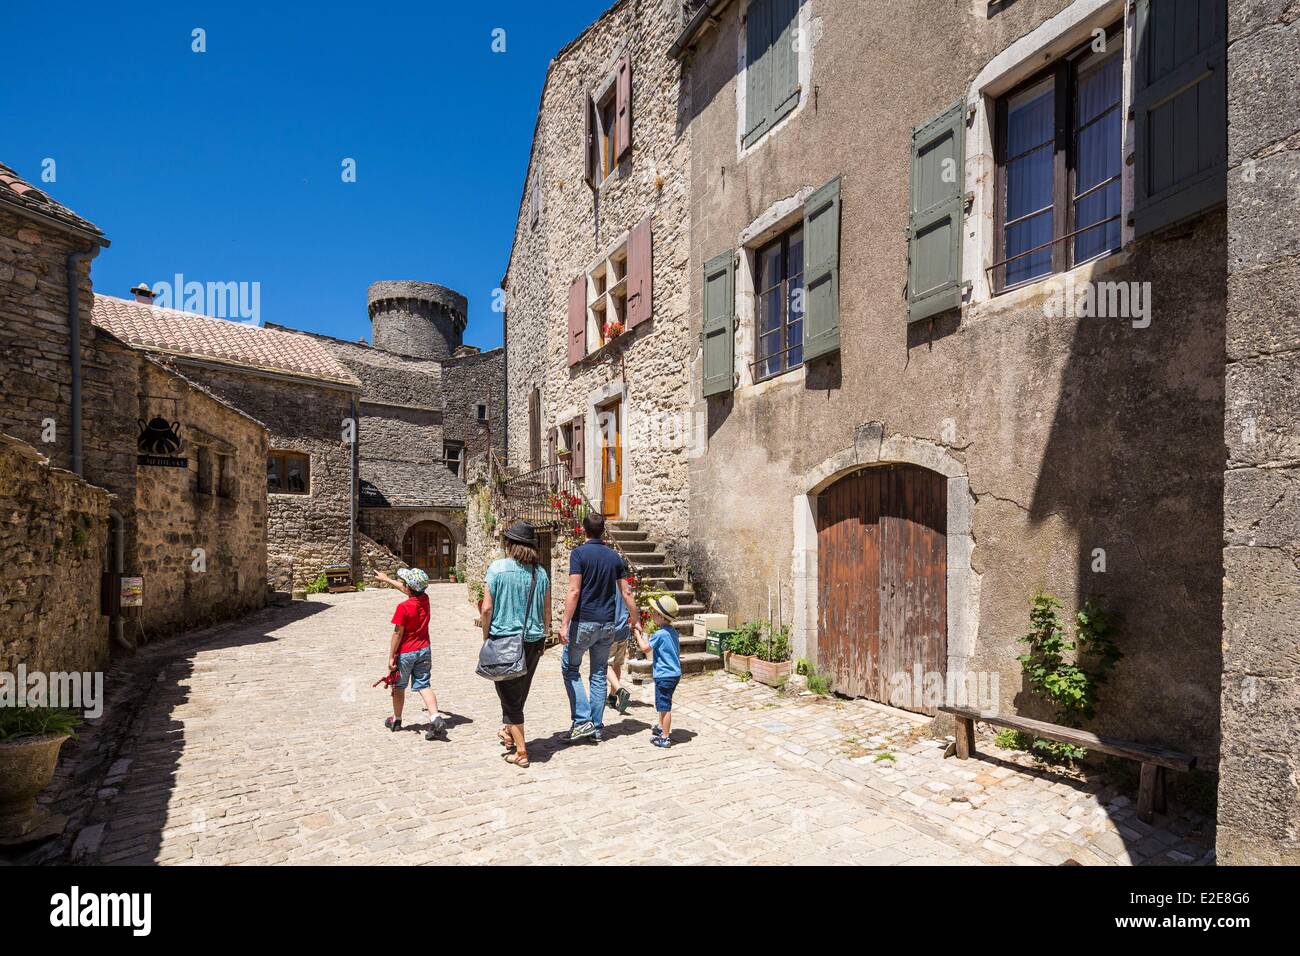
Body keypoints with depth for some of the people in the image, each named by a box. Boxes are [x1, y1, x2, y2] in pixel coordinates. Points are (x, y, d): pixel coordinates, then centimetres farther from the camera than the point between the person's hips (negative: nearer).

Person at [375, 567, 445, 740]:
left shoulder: (403, 607, -21)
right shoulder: (425, 599, -2)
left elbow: (398, 633, -17)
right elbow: (408, 590, 16)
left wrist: (391, 656, -7)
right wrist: (387, 579, 29)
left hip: (405, 653, -5)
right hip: (424, 650, 5)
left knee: (399, 686, 17)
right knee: (423, 685, 5)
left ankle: (396, 720, 34)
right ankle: (436, 718, -13)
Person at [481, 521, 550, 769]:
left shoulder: (497, 568, -10)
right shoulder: (540, 572, 1)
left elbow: (487, 609, -11)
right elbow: (546, 611, 6)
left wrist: (486, 637, 2)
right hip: (533, 640, 4)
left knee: (510, 695, 8)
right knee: (520, 691, 23)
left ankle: (520, 751, 11)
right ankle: (509, 729, 44)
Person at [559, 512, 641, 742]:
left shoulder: (579, 553, -9)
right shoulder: (614, 556, 6)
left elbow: (574, 591, -17)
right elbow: (626, 593, 7)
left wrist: (565, 624, -15)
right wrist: (636, 620, 17)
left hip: (584, 622, -5)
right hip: (607, 624, 5)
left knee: (570, 667, 12)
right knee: (599, 674, 13)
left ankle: (582, 720, 4)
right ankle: (596, 727, 17)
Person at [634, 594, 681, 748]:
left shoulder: (660, 634, -20)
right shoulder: (673, 632, 8)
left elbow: (645, 648, -15)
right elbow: (678, 651, 16)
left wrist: (637, 633, -5)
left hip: (664, 676, -10)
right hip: (675, 673, 10)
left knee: (664, 706, -1)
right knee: (664, 704, 25)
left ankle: (665, 738, 6)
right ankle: (663, 728, 40)